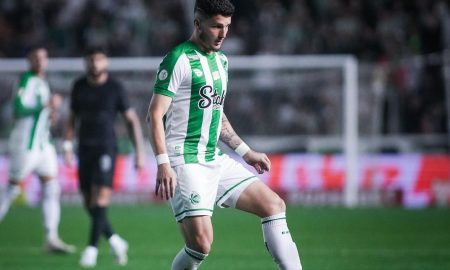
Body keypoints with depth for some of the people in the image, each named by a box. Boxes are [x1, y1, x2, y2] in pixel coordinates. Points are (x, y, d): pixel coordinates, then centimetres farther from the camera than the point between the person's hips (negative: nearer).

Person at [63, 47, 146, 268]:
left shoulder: (115, 88, -3)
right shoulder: (79, 86, 7)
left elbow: (131, 120, 1)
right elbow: (72, 118, 16)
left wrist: (140, 152, -2)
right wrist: (67, 147, 8)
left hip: (106, 148, -4)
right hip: (85, 148, 4)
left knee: (101, 195, -18)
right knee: (89, 202, 3)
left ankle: (92, 248, -19)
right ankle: (115, 241, 21)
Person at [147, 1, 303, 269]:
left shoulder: (221, 60, 15)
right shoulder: (179, 60, -11)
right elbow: (155, 114, -14)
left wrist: (246, 152, 24)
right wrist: (163, 164, -23)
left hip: (216, 160, 8)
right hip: (185, 163, -8)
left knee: (274, 205, 2)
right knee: (201, 242, -18)